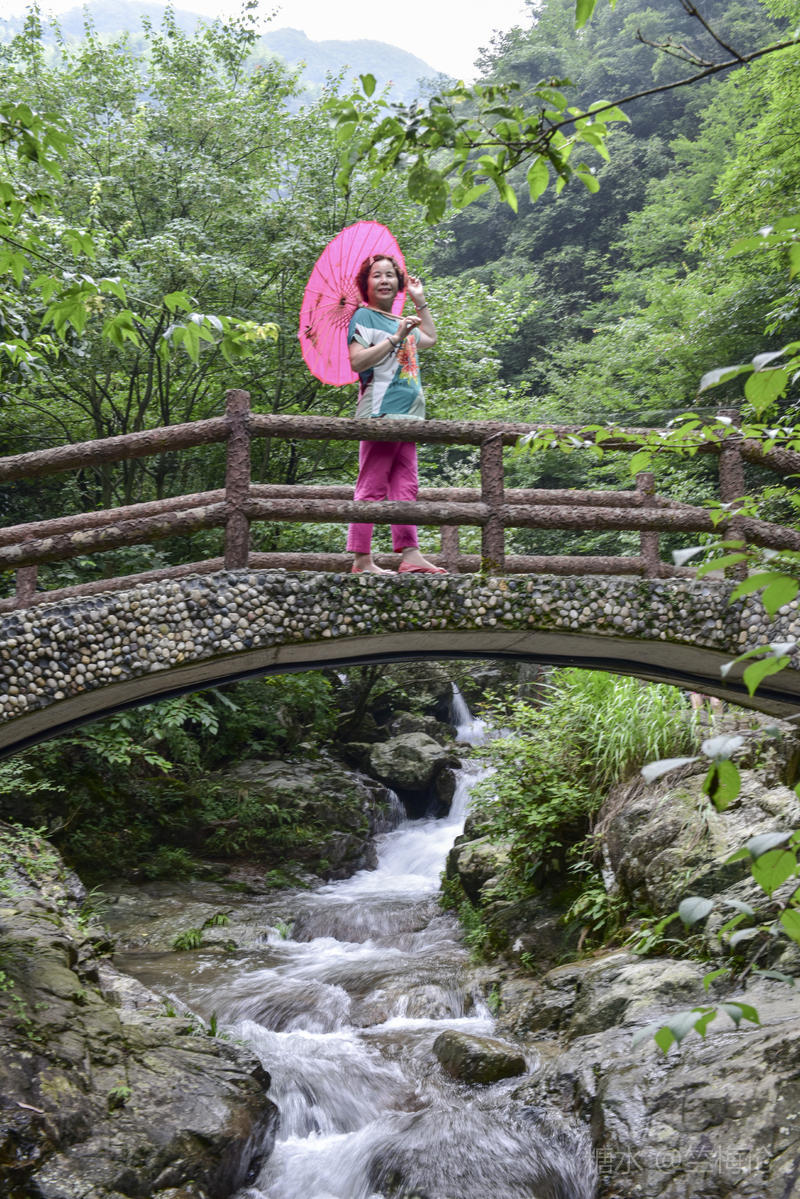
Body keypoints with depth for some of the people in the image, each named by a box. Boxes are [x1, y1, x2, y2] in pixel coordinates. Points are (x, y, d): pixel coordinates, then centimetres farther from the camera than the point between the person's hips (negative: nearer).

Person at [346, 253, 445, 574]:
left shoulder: (400, 322, 23)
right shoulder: (364, 316, -1)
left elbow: (430, 339, 40)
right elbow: (357, 361, -14)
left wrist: (420, 300, 34)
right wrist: (395, 338, -16)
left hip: (406, 414, 9)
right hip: (381, 410, -9)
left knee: (405, 486, 4)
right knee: (372, 486, -10)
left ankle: (409, 554, 4)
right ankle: (361, 559, -10)